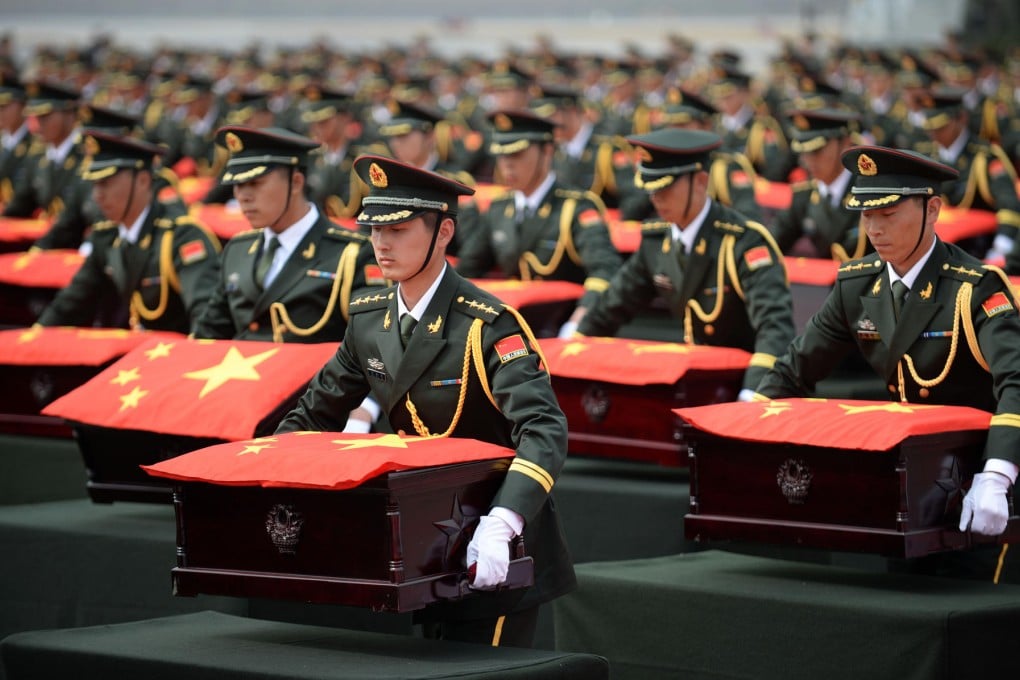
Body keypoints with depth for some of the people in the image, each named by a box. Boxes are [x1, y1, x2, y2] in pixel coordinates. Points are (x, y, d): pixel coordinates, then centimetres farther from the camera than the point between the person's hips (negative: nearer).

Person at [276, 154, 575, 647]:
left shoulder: (488, 325, -19)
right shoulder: (369, 320, 2)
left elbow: (544, 431, -30)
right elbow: (315, 415, 15)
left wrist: (500, 526, -45)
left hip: (494, 555, -6)